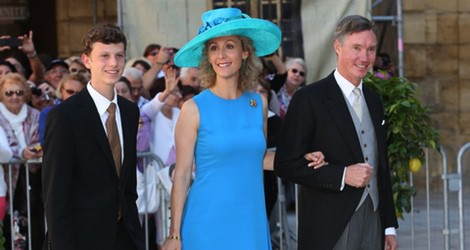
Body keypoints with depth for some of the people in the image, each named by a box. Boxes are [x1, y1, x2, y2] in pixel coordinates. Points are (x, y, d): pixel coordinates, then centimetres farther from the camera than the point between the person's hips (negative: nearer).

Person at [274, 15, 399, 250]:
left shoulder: (373, 101, 15)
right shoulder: (309, 98, -6)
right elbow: (285, 164, -11)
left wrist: (389, 226, 15)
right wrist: (342, 175, -18)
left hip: (373, 227, 6)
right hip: (330, 230, -6)